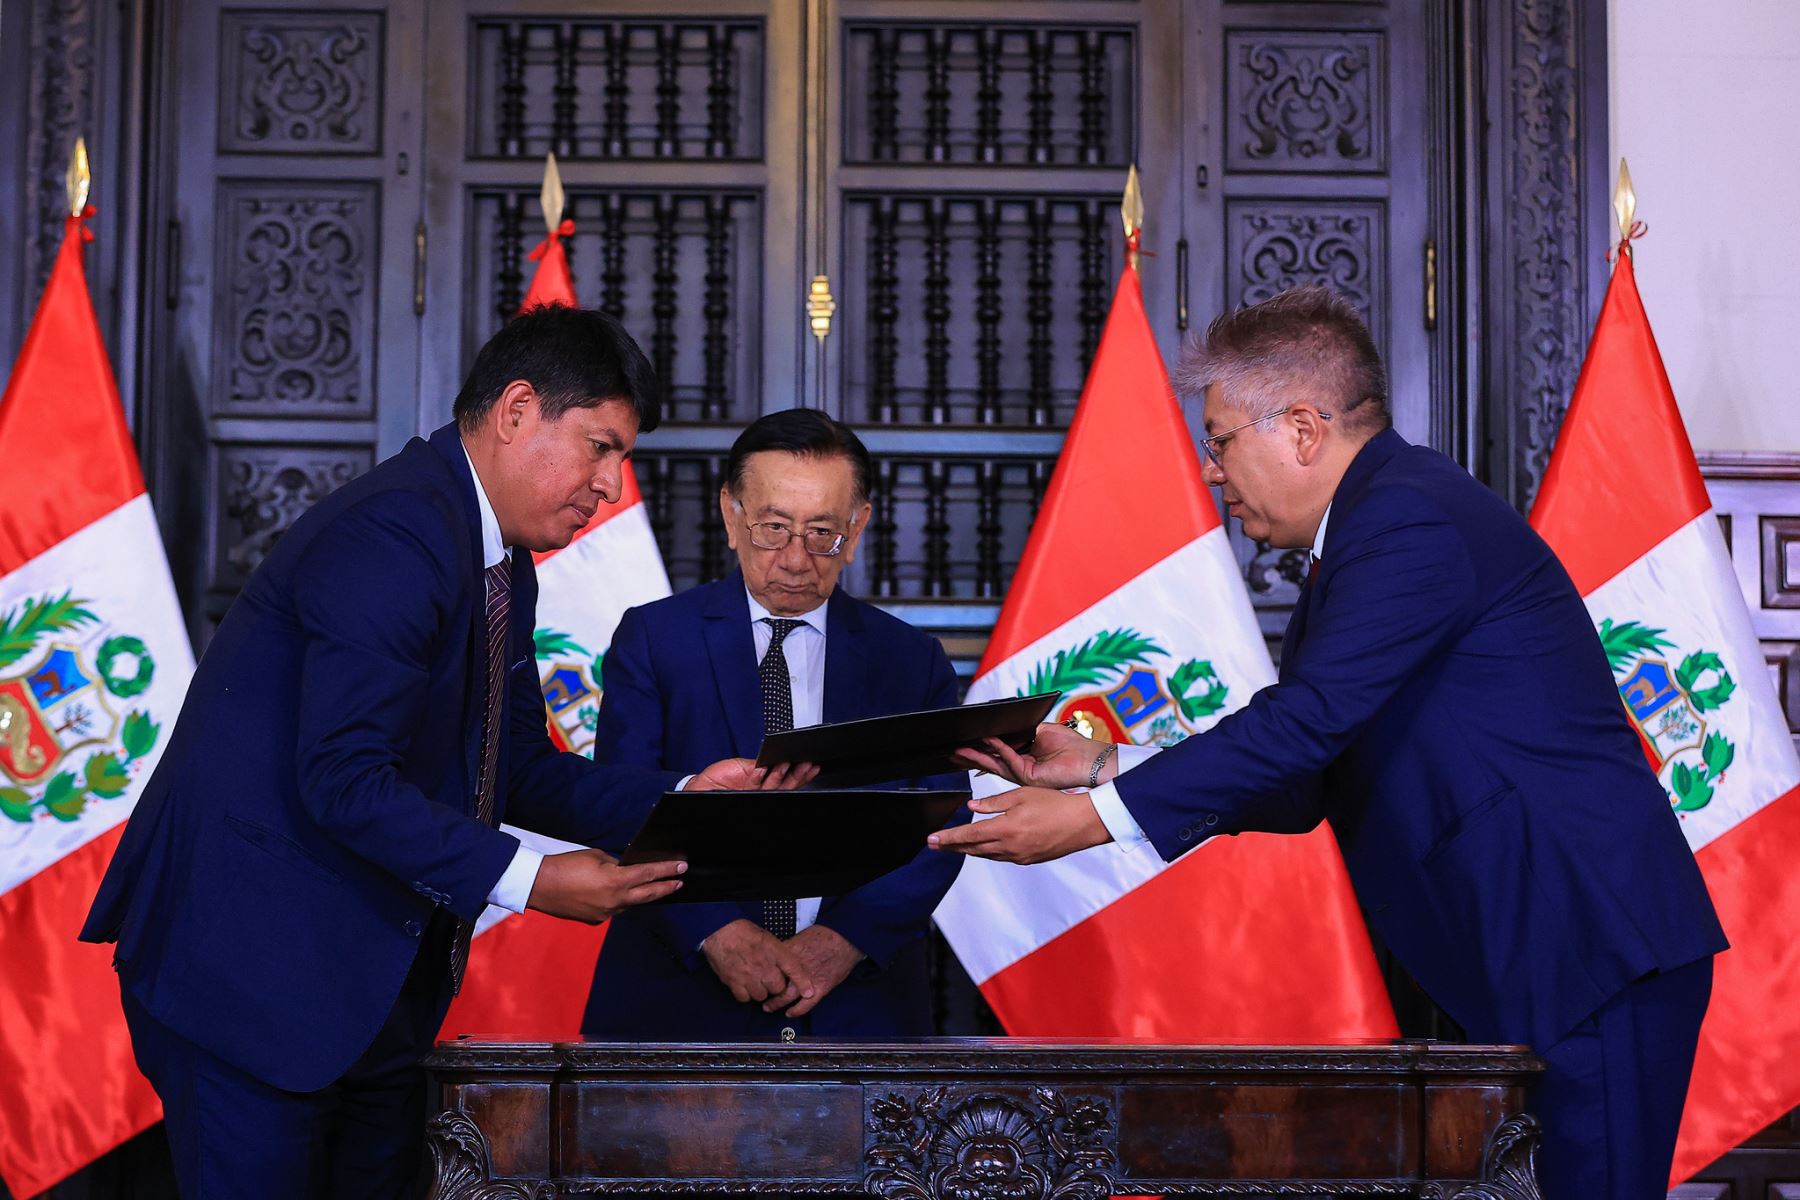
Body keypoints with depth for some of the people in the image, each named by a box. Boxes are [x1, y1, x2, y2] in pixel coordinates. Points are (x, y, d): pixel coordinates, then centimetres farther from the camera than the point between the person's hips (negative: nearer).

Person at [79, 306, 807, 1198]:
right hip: (247, 966, -10)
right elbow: (345, 778, -26)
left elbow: (518, 766, 14)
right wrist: (525, 880, -26)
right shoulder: (395, 536, -20)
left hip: (376, 985, 10)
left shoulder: (501, 563, 14)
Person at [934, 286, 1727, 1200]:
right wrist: (1103, 767, 8)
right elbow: (1301, 786, 16)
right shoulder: (1374, 522, 17)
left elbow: (1301, 722, -24)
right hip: (1515, 956, 11)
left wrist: (1094, 817, -21)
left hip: (1589, 948, -11)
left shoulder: (1409, 518, -16)